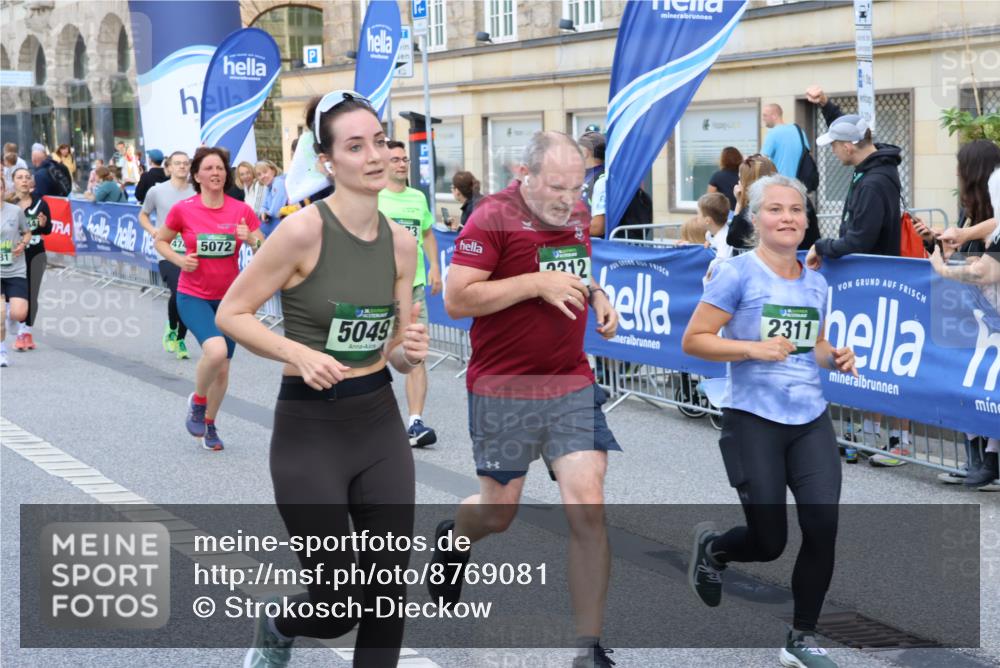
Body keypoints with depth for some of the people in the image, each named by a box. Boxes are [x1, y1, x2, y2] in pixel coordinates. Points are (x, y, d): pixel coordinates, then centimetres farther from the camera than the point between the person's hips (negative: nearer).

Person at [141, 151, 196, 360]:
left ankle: (180, 340, 24)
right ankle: (171, 329, 9)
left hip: (191, 253, 2)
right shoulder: (157, 191, 1)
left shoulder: (197, 192, 4)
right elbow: (143, 215, 15)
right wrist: (152, 231, -4)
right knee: (178, 292, -20)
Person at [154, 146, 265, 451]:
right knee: (216, 351, -27)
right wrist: (179, 259, -12)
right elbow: (161, 241, 6)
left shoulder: (242, 211, -5)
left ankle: (209, 424, 35)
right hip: (193, 296, -3)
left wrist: (252, 239, -20)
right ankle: (197, 401, 2)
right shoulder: (183, 210, -9)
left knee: (222, 369, 11)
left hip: (229, 298, 3)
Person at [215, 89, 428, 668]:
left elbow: (396, 353, 9)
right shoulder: (304, 230, -17)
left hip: (380, 425, 5)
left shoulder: (401, 242, 1)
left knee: (389, 593, 6)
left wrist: (411, 351, -14)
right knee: (342, 601, 1)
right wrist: (300, 353, -24)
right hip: (309, 431, -5)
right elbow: (231, 314, -10)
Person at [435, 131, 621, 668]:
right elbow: (456, 300, -17)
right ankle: (452, 540, 47)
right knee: (499, 512, 9)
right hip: (504, 390, -4)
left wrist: (596, 295, 5)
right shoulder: (493, 217, -13)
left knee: (587, 507, -8)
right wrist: (537, 284, -22)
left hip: (572, 386, 4)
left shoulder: (577, 213, 8)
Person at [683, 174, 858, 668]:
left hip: (810, 420, 5)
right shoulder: (738, 274, -8)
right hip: (753, 421, -5)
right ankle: (711, 547, 35)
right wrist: (753, 348, -21)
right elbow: (692, 340, -9)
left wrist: (836, 357, 2)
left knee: (823, 528, -6)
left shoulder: (815, 284, 10)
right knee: (769, 543, -1)